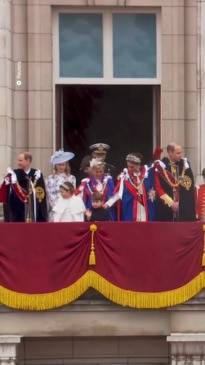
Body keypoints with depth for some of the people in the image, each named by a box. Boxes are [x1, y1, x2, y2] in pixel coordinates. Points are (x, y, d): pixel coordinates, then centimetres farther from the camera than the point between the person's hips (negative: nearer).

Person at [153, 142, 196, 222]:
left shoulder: (185, 164, 6)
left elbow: (190, 186, 6)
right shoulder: (160, 166, -3)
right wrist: (171, 203, -8)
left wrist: (181, 203, -4)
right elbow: (158, 188, -4)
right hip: (166, 209, -2)